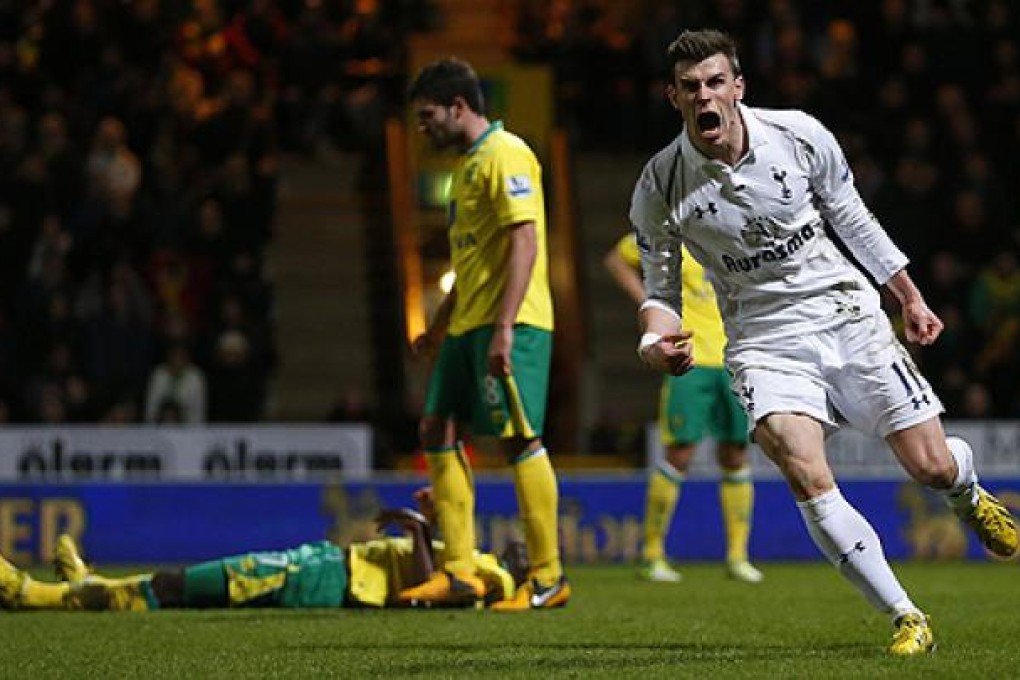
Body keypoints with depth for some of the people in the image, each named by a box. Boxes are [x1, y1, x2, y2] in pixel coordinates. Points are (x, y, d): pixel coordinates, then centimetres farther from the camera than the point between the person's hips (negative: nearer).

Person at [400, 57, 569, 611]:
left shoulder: (504, 155, -10)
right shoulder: (465, 163, 20)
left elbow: (525, 241, -19)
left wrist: (504, 327, -26)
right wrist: (437, 329, 26)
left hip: (510, 322, -10)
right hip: (467, 324, 10)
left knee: (518, 438, -11)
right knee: (437, 431, 6)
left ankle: (548, 578, -7)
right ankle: (458, 571, 8)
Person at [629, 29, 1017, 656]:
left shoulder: (799, 135, -10)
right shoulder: (659, 188, -11)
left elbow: (853, 219, 7)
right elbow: (661, 287, 2)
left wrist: (910, 298, 13)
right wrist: (656, 342, -20)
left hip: (846, 314, 1)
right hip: (763, 339, -1)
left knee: (933, 466, -1)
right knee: (805, 477, -24)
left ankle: (969, 493, 41)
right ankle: (907, 620, -12)